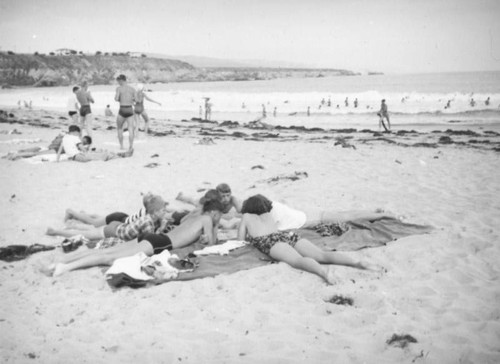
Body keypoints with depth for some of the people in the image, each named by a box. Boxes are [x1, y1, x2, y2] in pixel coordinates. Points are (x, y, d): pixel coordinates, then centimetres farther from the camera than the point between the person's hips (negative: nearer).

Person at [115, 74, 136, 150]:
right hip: (130, 110, 2)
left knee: (119, 128, 16)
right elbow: (135, 100, 9)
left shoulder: (119, 88, -5)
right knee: (130, 129, -1)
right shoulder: (132, 88, 7)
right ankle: (131, 146, -14)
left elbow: (116, 99, -13)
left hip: (122, 110, -2)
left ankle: (121, 145, 15)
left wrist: (115, 96, 10)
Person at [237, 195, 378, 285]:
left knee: (298, 260, -34)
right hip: (289, 235, 5)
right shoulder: (268, 215, 39)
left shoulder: (246, 216, 27)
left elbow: (240, 240, 25)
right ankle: (357, 263, -39)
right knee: (322, 255, -15)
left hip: (272, 241, -5)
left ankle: (323, 272, -67)